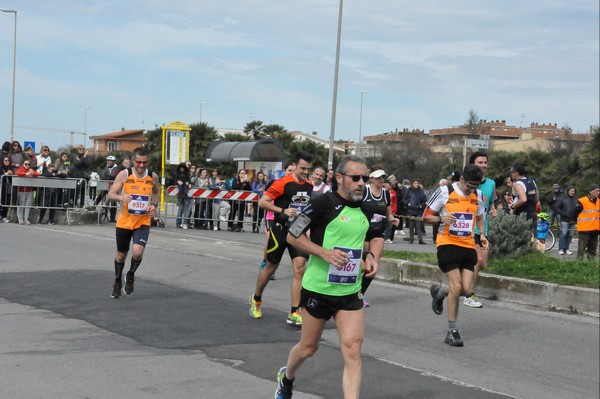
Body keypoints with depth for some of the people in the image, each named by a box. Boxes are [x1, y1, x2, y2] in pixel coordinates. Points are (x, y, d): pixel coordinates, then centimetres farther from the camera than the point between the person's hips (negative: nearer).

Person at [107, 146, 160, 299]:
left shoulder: (153, 176, -3)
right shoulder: (124, 174, -10)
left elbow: (156, 192, 18)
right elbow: (111, 194, -11)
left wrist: (154, 205, 0)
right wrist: (120, 197, -32)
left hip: (143, 222, 0)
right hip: (124, 221, 0)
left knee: (138, 251, -20)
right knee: (121, 254, 13)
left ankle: (131, 275, 10)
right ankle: (118, 282, 36)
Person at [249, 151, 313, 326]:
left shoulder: (309, 185, 6)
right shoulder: (283, 183, -13)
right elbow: (262, 202, -14)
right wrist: (283, 211, -23)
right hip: (280, 231, -4)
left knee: (299, 268, -10)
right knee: (271, 267, 10)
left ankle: (294, 313, -7)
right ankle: (256, 300, 35)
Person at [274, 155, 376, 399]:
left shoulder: (364, 209, 9)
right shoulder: (324, 203, -12)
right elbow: (293, 236, -10)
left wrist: (368, 257, 7)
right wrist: (325, 253, -21)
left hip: (350, 292, 5)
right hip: (318, 289, -5)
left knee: (353, 347, -10)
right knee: (308, 347, 12)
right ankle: (286, 378, 44)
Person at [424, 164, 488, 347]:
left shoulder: (478, 195, 7)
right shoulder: (445, 192, -8)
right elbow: (426, 216, -2)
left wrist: (482, 235, 4)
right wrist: (441, 218, -22)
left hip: (468, 246, 5)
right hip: (448, 243, -5)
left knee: (467, 290, -4)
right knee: (456, 286, -14)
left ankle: (439, 292, 29)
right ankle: (452, 331, 0)